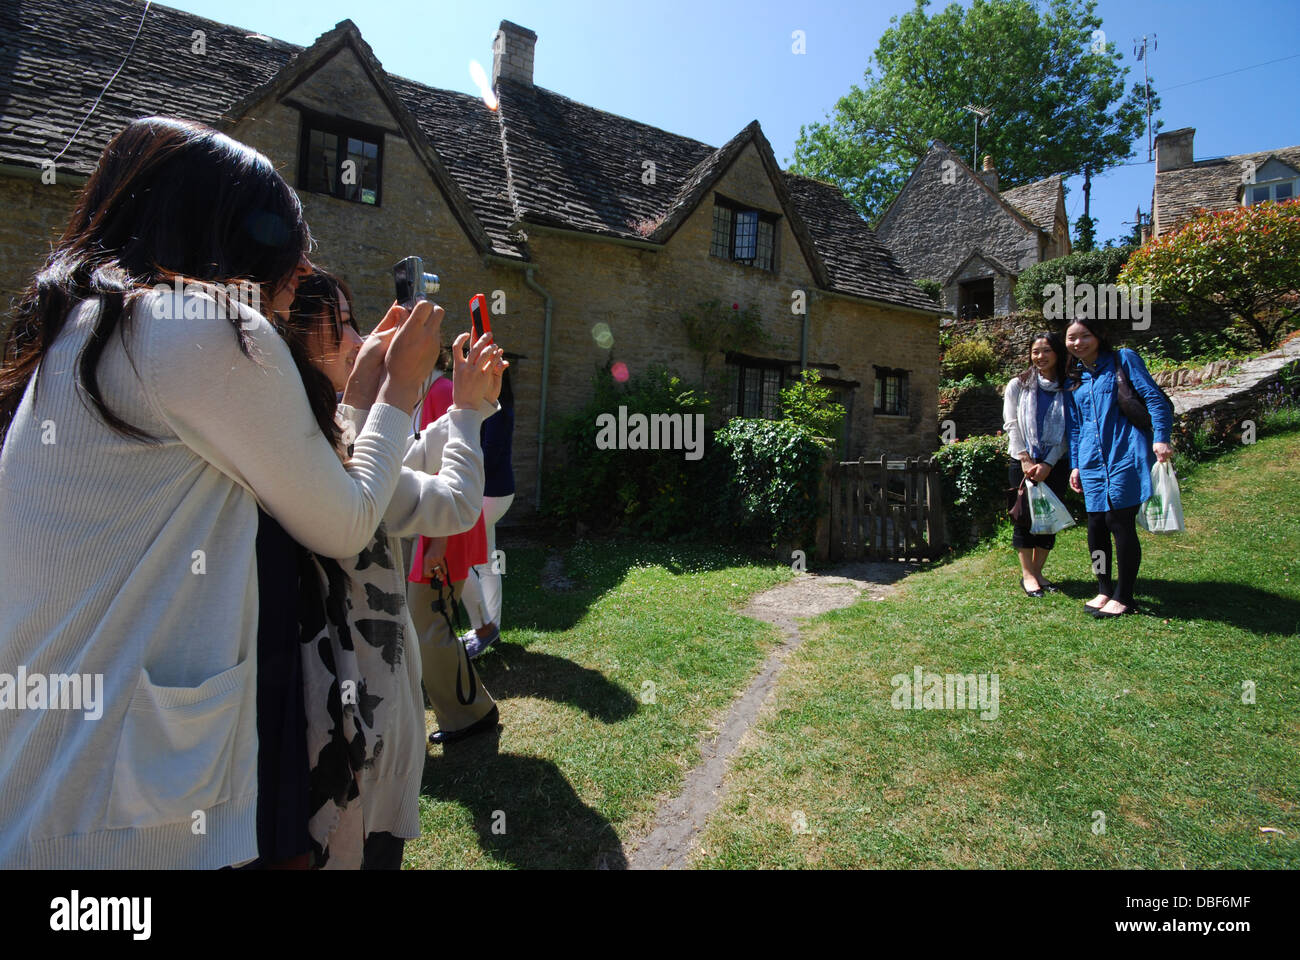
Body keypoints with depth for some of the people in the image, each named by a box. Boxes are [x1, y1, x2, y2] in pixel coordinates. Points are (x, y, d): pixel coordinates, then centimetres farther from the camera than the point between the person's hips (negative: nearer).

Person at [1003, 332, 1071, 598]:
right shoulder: (1018, 385, 4)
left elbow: (1067, 431, 0)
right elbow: (1011, 425, -1)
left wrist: (1048, 464, -11)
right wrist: (1025, 459, -11)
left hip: (1054, 464, 1)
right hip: (1023, 462, -1)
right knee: (1025, 516, -3)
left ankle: (1038, 571, 13)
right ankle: (1027, 574, 5)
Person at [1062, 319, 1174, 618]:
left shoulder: (1123, 360, 3)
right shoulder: (1072, 379, 17)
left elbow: (1153, 398, -2)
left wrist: (1160, 437, -13)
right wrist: (1075, 465, 16)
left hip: (1125, 456, -5)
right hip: (1092, 462, 5)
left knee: (1120, 522, -4)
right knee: (1095, 525, 5)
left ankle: (1124, 597, 8)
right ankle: (1104, 590, 21)